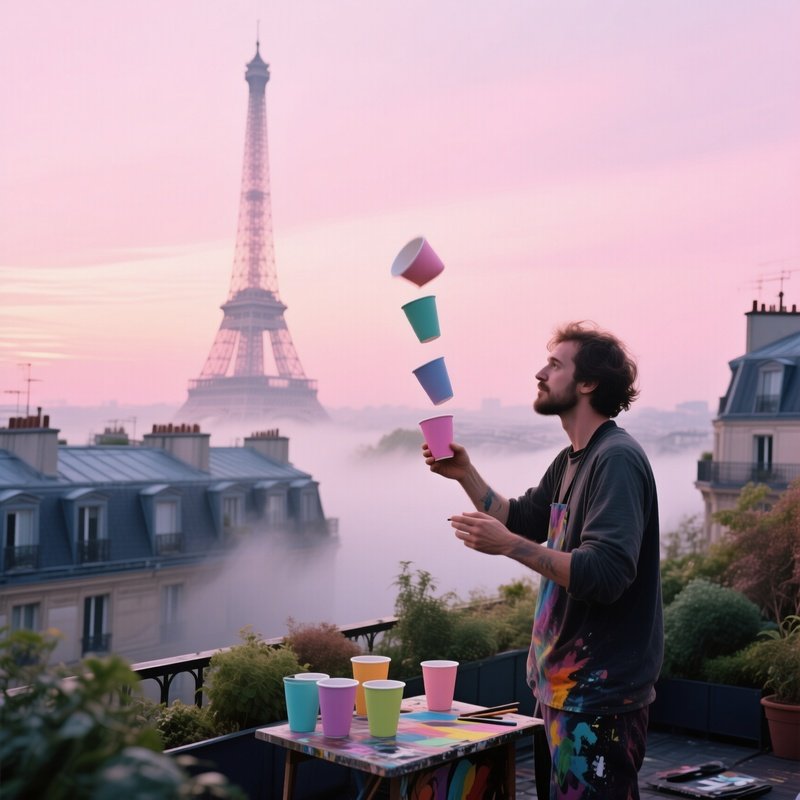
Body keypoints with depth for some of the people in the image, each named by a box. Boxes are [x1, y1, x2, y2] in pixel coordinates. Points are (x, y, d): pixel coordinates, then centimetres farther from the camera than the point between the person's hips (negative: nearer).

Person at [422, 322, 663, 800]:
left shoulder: (617, 460, -19)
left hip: (601, 693, -10)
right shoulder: (572, 460, 12)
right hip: (564, 684, 10)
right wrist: (465, 473, 9)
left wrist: (508, 545, -29)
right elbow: (521, 521, 22)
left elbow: (605, 574, -28)